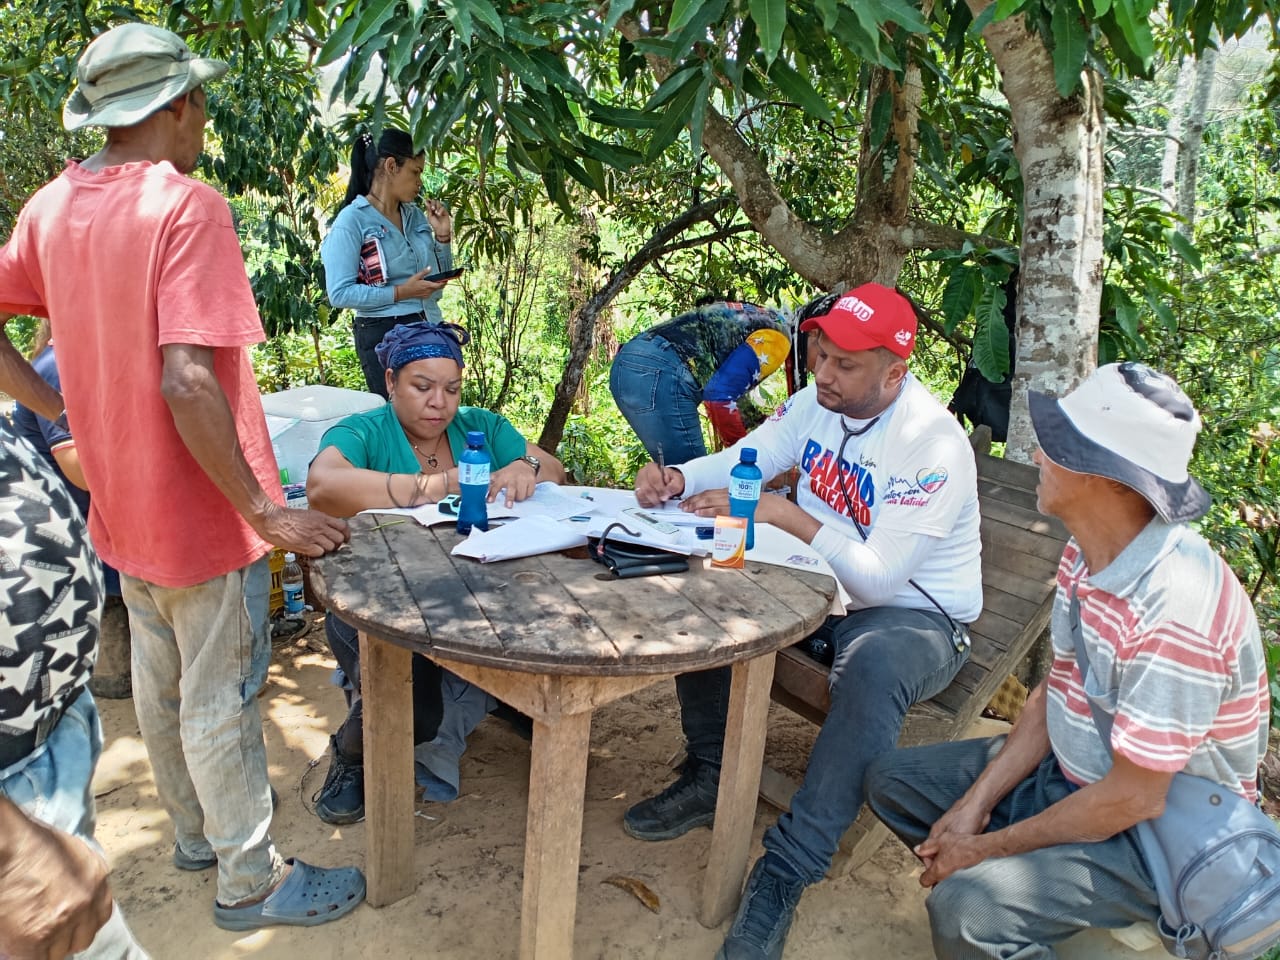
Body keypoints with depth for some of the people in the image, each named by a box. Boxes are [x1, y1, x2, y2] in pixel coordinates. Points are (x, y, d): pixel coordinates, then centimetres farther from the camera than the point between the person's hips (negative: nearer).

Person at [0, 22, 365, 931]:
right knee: (221, 701, 6)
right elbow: (188, 383, -30)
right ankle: (251, 881, 25)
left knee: (159, 683, 22)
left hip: (122, 504, 8)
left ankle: (195, 830, 43)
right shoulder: (186, 206, -22)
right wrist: (266, 513, -25)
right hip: (202, 511, -8)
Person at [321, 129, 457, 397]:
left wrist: (443, 235, 5)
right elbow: (340, 293, -14)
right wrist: (401, 292, -19)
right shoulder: (352, 221, -7)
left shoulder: (415, 215, 11)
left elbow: (439, 277, 20)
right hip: (384, 335, -6)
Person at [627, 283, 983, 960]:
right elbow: (744, 459, 1)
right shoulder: (819, 402, -2)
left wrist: (784, 514, -31)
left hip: (916, 614, -7)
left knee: (873, 668, -39)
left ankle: (786, 872, -30)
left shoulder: (934, 445, -24)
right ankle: (710, 778, 4)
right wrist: (677, 479, -19)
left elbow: (880, 576, -29)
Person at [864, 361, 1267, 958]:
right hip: (1068, 772, 9)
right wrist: (978, 802, -4)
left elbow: (1135, 798, -26)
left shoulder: (1176, 607, -33)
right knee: (891, 781, 7)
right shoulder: (1087, 551, -4)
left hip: (1158, 827, -8)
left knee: (966, 910, -29)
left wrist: (989, 848, -16)